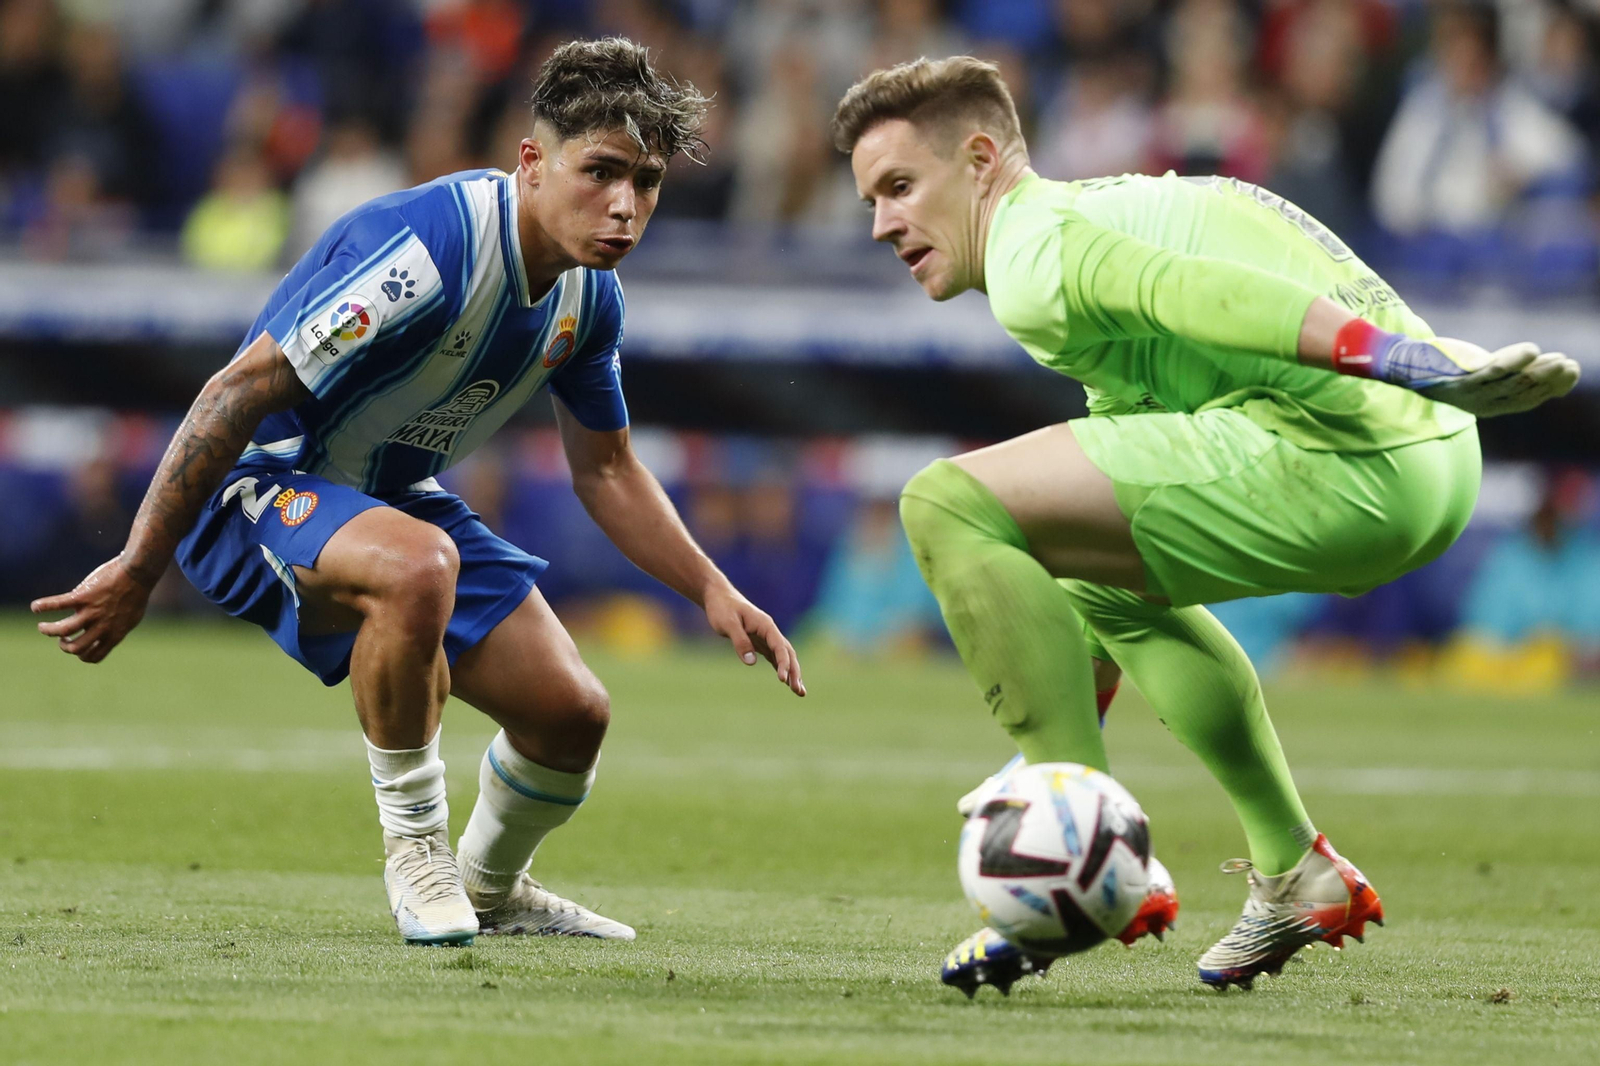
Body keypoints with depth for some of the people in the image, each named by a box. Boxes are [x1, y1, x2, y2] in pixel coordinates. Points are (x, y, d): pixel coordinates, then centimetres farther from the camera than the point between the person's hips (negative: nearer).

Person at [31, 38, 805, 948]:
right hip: (259, 486, -8)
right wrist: (138, 572, -26)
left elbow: (606, 470, 13)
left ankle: (491, 889, 32)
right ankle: (413, 846, -18)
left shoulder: (590, 295, -3)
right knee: (416, 563, -40)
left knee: (571, 714, 0)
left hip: (394, 497, 8)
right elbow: (237, 394, -29)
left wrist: (714, 592, 2)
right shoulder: (427, 249, -31)